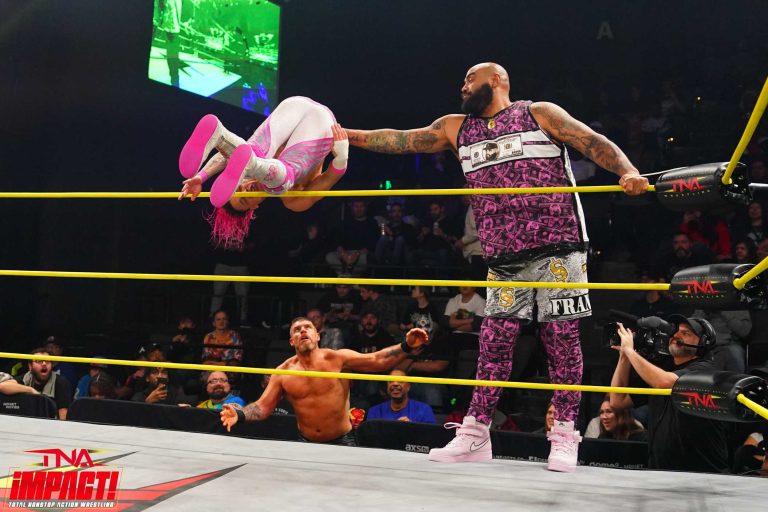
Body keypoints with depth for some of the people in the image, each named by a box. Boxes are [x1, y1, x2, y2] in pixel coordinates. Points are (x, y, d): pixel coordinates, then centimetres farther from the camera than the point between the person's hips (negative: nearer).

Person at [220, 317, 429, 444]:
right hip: (305, 443, 2)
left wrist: (406, 347, -30)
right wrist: (240, 415, -22)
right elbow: (263, 407, -1)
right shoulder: (283, 372, -2)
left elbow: (377, 360, -15)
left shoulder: (337, 359, -9)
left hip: (341, 442, -2)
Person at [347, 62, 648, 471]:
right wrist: (344, 134, 10)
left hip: (557, 250, -4)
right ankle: (474, 435, 8)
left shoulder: (539, 114, 5)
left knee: (562, 338, -2)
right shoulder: (456, 128, 18)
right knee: (493, 341, 2)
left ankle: (564, 437, 6)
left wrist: (627, 171, -22)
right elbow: (400, 140, 15)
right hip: (504, 258, 4)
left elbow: (595, 143, -3)